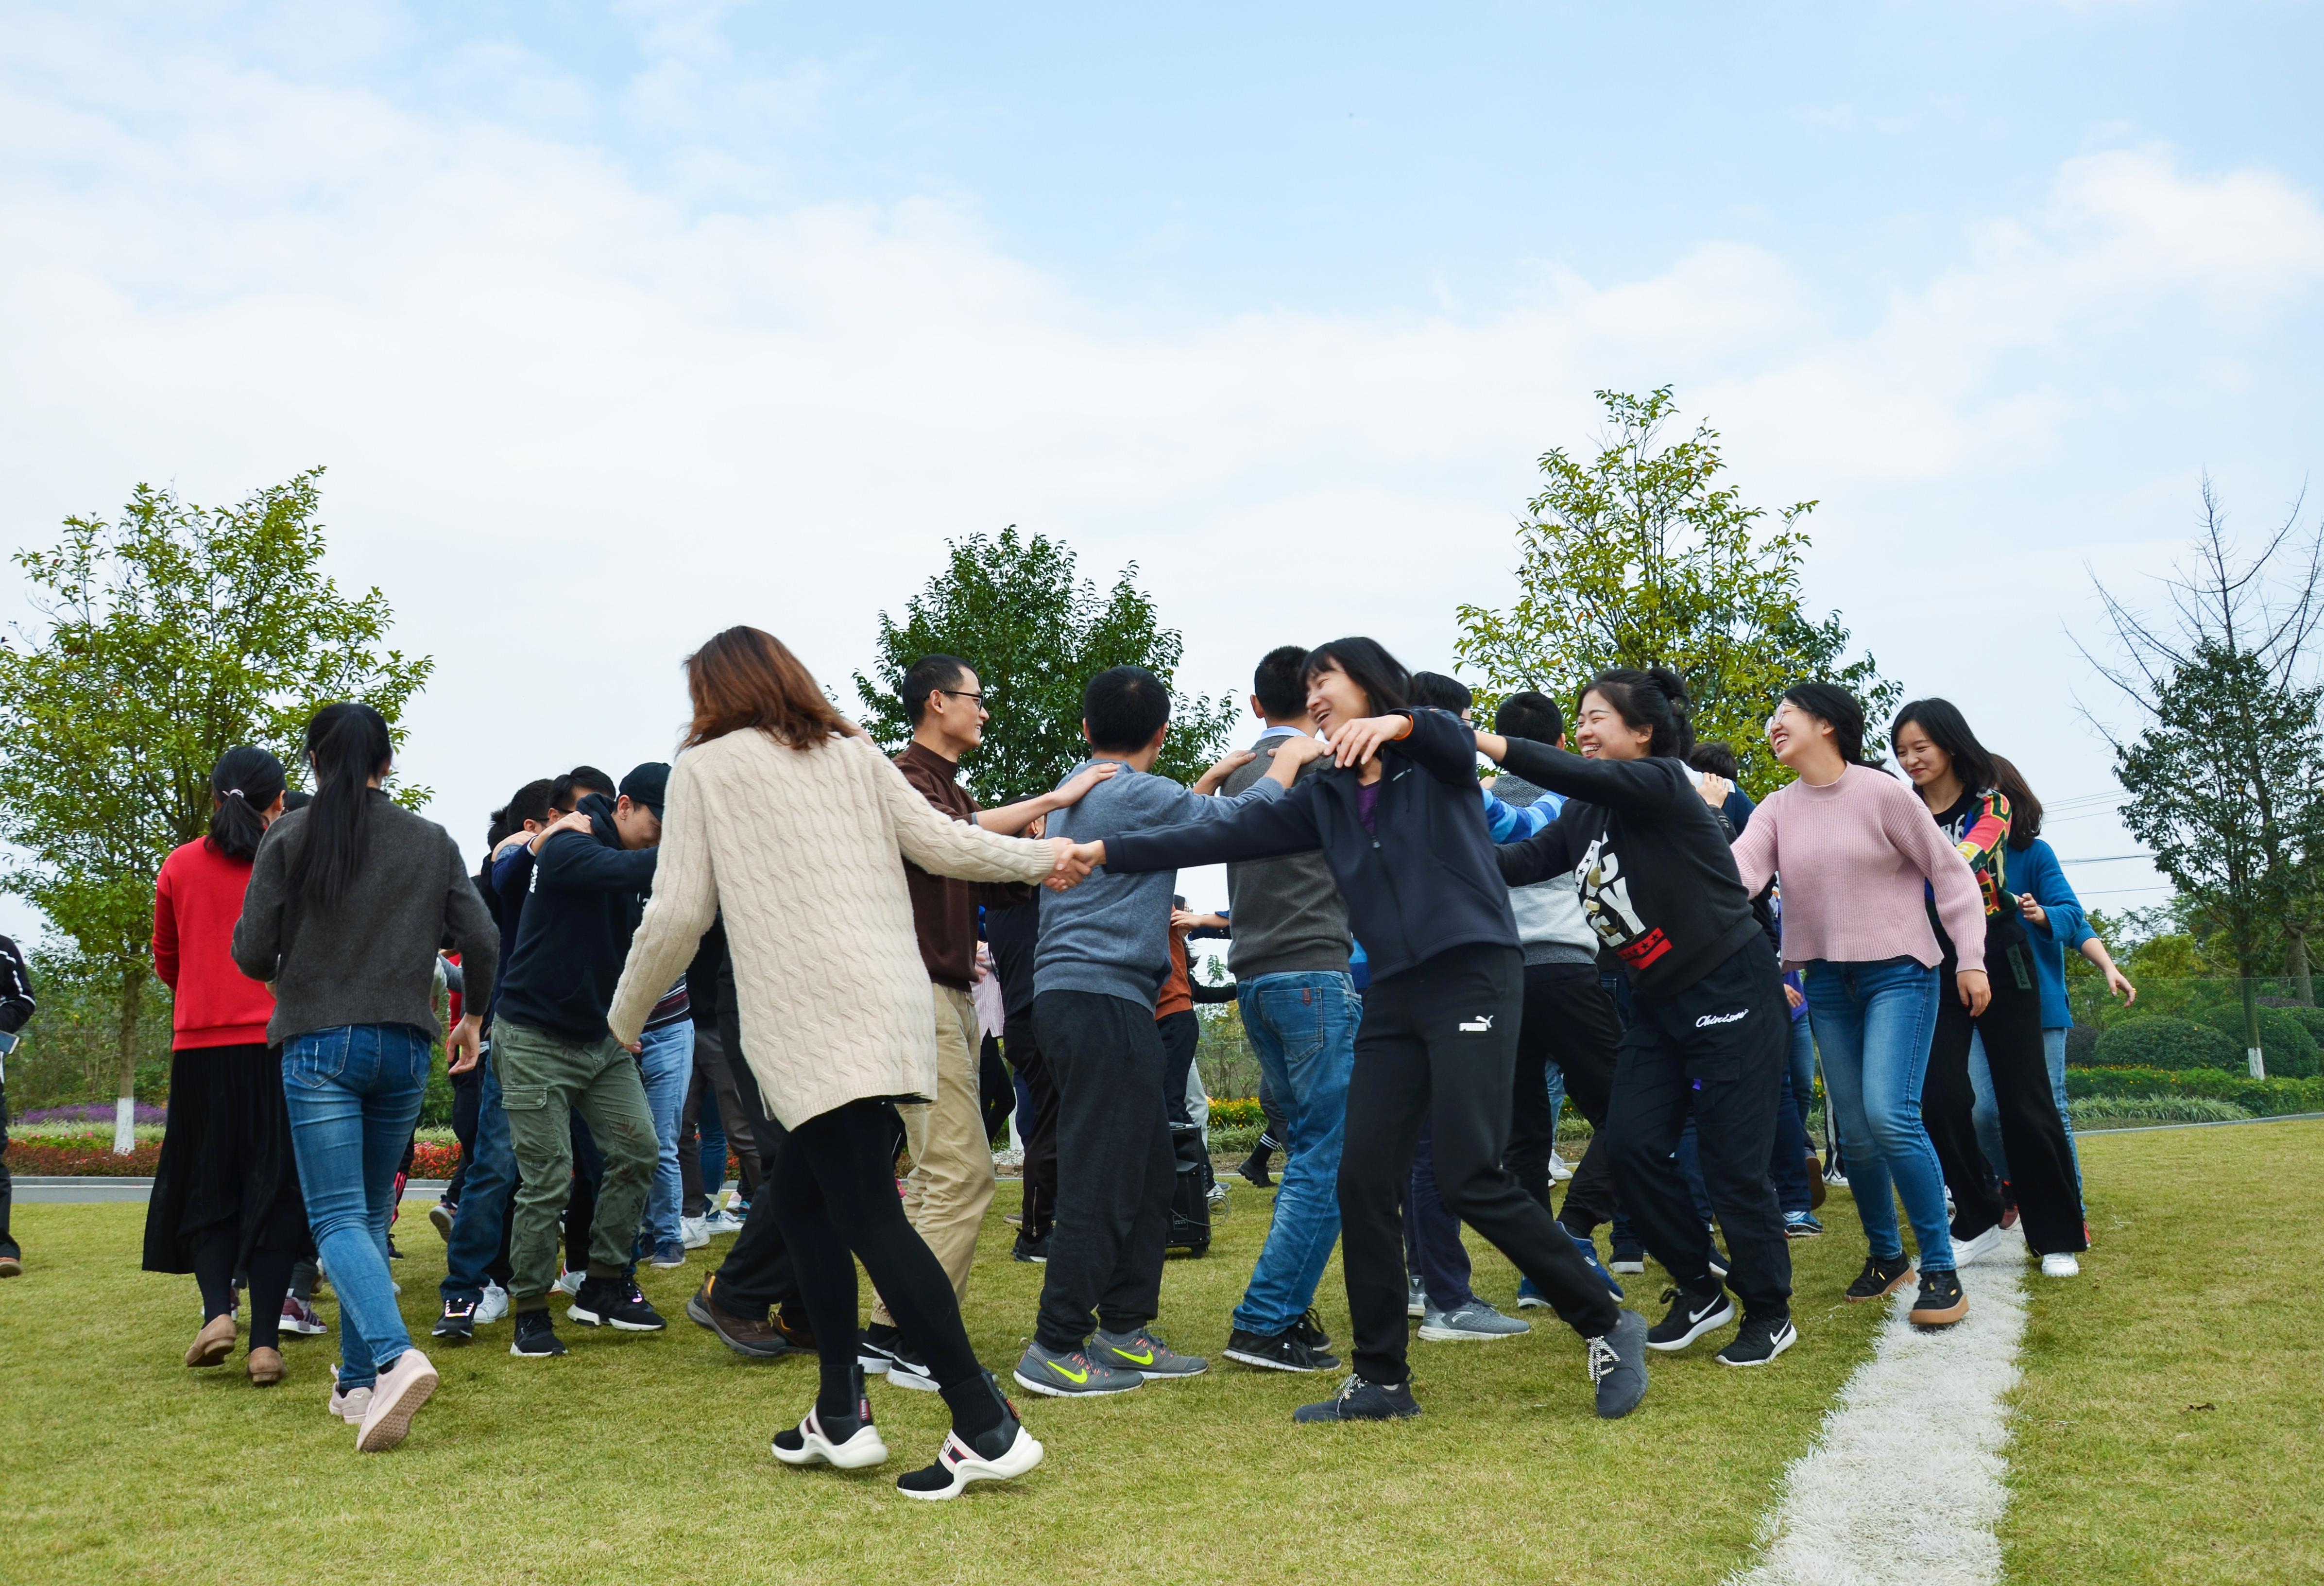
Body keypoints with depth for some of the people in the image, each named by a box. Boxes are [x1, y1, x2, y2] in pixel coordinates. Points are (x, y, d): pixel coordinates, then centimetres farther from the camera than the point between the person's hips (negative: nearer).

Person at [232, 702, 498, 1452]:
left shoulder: (290, 836, -2)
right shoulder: (432, 842, 5)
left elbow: (251, 952, -3)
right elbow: (482, 941, 1)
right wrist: (473, 1016, 18)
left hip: (319, 1045, -3)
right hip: (405, 1049, 3)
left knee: (338, 1217, -6)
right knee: (371, 1214, 15)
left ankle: (394, 1355, -27)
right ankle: (357, 1383, 19)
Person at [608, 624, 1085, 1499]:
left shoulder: (704, 767, 5)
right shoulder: (851, 752, 16)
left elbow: (679, 914, 1)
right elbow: (939, 842, 12)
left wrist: (626, 1016, 15)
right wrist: (1041, 856, 27)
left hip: (810, 1022, -6)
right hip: (890, 998, 7)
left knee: (869, 1216, -8)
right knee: (799, 1194, 18)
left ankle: (986, 1426, -13)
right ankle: (841, 1413, 19)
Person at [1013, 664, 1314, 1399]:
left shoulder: (1079, 787, 18)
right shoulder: (1133, 793, -10)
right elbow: (1242, 820, -7)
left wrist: (1213, 778, 33)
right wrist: (1292, 756, 8)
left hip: (1074, 998, 10)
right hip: (1102, 999, -10)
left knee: (1151, 1171, 14)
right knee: (1102, 1181, -7)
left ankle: (1125, 1332, 20)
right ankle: (1056, 1349, -3)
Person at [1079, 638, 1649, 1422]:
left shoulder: (1435, 761, 2)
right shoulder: (1326, 798, 15)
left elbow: (1457, 742, -22)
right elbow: (1228, 835, 10)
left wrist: (1398, 724, -44)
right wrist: (1110, 850, 5)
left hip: (1472, 976, -6)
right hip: (1393, 996, 6)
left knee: (1472, 1177, -12)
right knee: (1363, 1179, 0)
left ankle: (1608, 1325, 7)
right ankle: (1382, 1379, 13)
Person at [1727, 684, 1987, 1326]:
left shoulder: (1882, 792, -9)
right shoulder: (1776, 810, 3)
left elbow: (1950, 872, -3)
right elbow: (1736, 870, -14)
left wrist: (1971, 959, -6)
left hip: (1898, 972, -5)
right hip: (1826, 981, 5)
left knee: (1890, 1117, -18)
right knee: (1854, 1130, 8)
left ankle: (1940, 1270, -7)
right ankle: (1885, 1256, 27)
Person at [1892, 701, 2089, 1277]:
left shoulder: (1991, 804, -2)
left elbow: (1964, 863, -21)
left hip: (1999, 964, -2)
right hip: (1935, 967, 2)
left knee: (2024, 1102, 0)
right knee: (1941, 1097, -8)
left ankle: (2058, 1236, 12)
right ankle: (1978, 1219, 10)